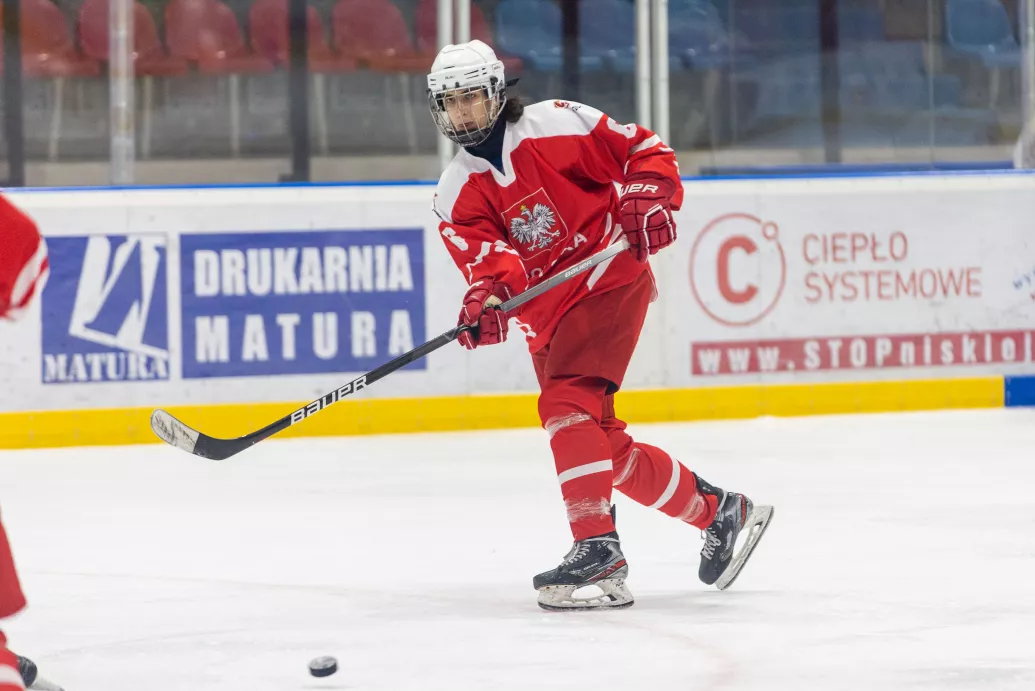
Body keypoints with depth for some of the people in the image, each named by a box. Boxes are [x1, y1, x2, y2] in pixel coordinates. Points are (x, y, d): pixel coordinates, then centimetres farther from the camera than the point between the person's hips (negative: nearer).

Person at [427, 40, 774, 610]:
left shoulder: (557, 124, -6)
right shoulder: (457, 194, 5)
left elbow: (647, 152, 0)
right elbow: (484, 254, -11)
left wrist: (645, 201, -18)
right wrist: (488, 292, -33)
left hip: (610, 280, -7)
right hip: (545, 316, 7)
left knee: (567, 406, -25)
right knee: (605, 446, 7)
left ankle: (598, 553, -31)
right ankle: (719, 511, 25)